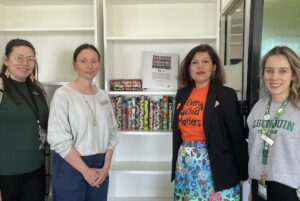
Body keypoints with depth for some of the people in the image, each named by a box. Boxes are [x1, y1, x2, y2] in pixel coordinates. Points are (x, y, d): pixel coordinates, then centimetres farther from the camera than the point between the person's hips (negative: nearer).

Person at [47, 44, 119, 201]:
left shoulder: (103, 95, 6)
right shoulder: (63, 94, -10)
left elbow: (111, 133, 6)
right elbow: (59, 139, -16)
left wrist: (106, 166, -4)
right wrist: (85, 170, -13)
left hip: (100, 165, 5)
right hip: (70, 165, -5)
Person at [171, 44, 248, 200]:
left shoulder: (225, 94, -9)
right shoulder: (182, 94, 6)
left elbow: (237, 136, -9)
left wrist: (243, 175, -7)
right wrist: (177, 164, 14)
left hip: (215, 167, -4)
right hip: (185, 166, 5)